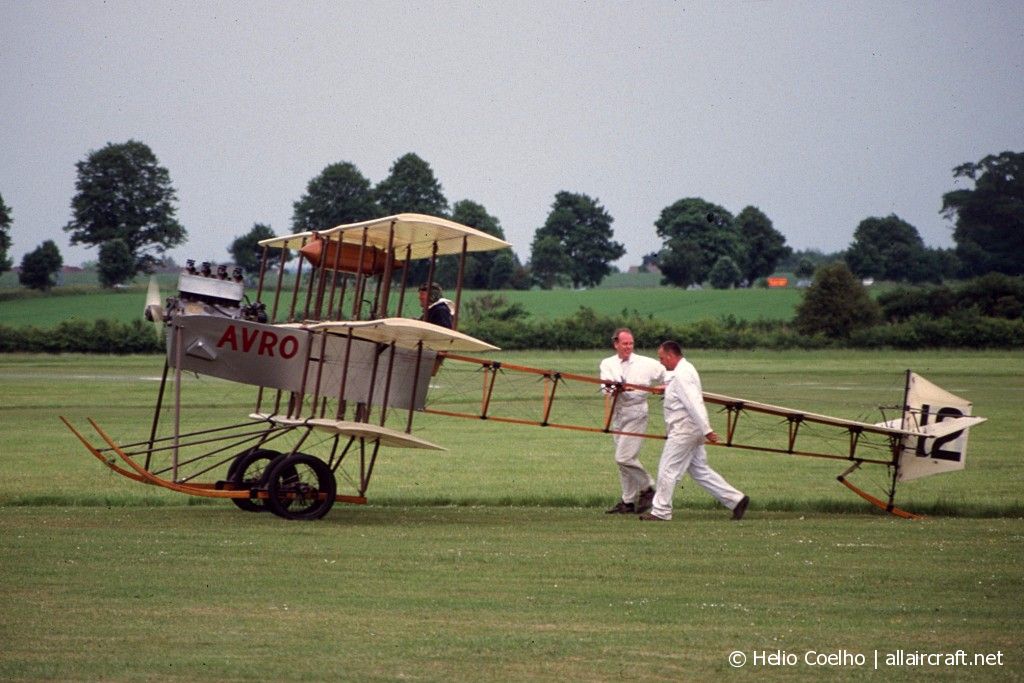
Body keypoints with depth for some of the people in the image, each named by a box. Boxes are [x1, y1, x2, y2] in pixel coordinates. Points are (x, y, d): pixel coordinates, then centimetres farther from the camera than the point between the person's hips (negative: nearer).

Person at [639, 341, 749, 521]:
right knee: (699, 471, 12)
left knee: (667, 470, -2)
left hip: (683, 432, -10)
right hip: (691, 431, 10)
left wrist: (707, 430, -28)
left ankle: (660, 512, 4)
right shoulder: (686, 370, 15)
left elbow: (694, 404, -25)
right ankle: (736, 499, 10)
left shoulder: (681, 376, -18)